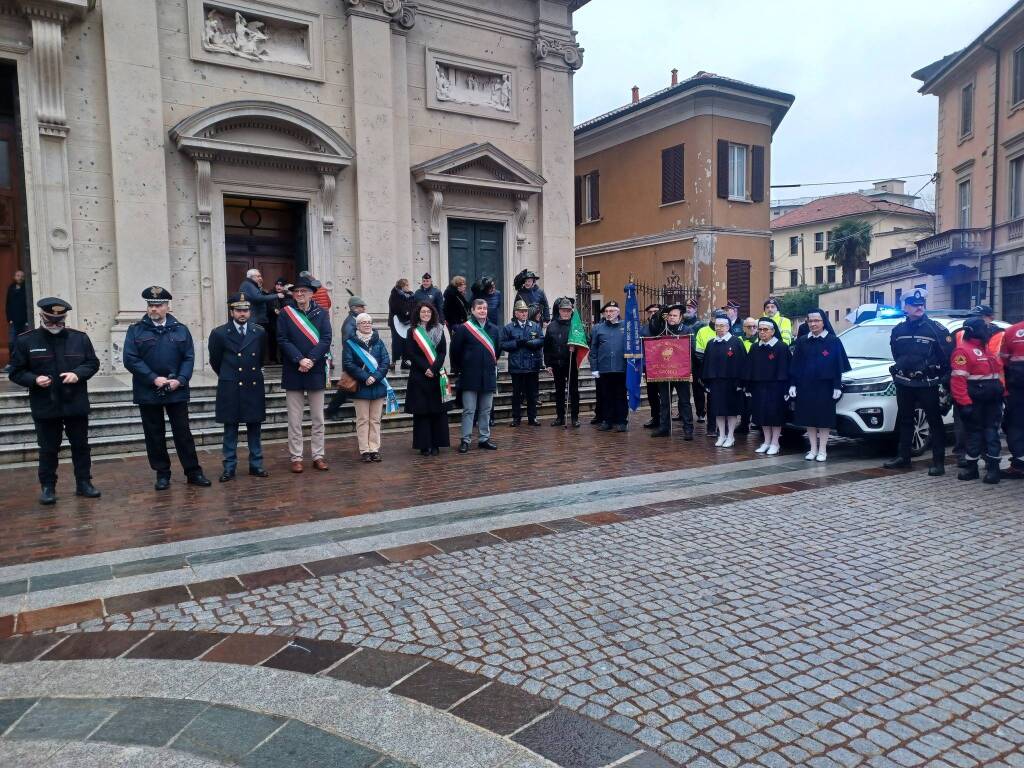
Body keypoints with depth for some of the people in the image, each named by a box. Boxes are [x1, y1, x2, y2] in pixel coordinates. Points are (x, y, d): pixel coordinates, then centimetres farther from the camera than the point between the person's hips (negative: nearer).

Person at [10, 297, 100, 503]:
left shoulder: (79, 338, 1)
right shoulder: (25, 340, -2)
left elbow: (93, 363, 7)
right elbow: (16, 372, 1)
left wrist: (78, 373, -12)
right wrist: (35, 379, -18)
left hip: (76, 405, 2)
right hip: (45, 407, -1)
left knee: (81, 446, 10)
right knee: (48, 449, 8)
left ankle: (84, 483, 23)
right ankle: (47, 487, 21)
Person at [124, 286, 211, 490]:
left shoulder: (180, 330, 5)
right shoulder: (136, 330, 2)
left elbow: (189, 358, 1)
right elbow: (130, 359, -6)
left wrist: (180, 380, -14)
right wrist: (153, 379, -15)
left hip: (176, 391, 0)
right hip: (148, 392, 0)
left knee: (183, 433, 4)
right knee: (154, 435, 7)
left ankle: (193, 472, 10)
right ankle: (162, 474, 18)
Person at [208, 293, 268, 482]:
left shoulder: (260, 333, 3)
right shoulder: (219, 333, -4)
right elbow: (215, 361, 8)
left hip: (254, 387, 2)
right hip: (230, 389, -2)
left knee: (255, 428, 8)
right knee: (230, 429, 4)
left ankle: (256, 465, 17)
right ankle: (229, 468, 11)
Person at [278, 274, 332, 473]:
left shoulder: (321, 313, 5)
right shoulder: (286, 313, 3)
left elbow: (326, 339, -3)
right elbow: (282, 340, -4)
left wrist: (311, 360, -15)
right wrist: (299, 360, -16)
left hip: (316, 371, 1)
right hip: (293, 372, -1)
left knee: (318, 418, 7)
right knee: (294, 419, 4)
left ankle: (318, 456, 16)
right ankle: (296, 458, 11)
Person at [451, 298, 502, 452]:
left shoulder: (494, 329, 6)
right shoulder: (464, 328, -6)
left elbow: (498, 349, 19)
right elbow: (455, 350, -1)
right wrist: (458, 368, 4)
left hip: (488, 376, 4)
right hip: (470, 376, -4)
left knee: (486, 410, 10)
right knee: (469, 410, 0)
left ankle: (484, 438, 19)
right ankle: (465, 440, 5)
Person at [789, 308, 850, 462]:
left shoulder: (833, 341, -2)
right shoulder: (802, 342, 6)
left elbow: (838, 365, -3)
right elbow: (795, 364, 7)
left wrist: (837, 386, -8)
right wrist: (793, 384, 1)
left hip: (825, 386, -3)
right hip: (805, 387, 3)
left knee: (824, 418, 1)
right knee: (809, 417, 6)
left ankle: (822, 450, 9)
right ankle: (813, 449, 15)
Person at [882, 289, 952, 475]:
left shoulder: (936, 329, -7)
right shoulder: (898, 330, 8)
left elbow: (948, 355, -8)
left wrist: (941, 376, -8)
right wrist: (901, 366, 11)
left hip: (928, 384, -5)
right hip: (904, 384, 5)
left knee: (935, 422, -1)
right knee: (905, 420, 14)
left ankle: (938, 461, 3)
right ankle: (903, 456, 24)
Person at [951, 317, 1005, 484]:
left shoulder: (988, 348, 16)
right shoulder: (963, 350, -12)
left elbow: (998, 371, 20)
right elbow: (958, 379, -19)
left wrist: (1001, 394, 12)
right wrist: (964, 403, -23)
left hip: (992, 400, 7)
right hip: (974, 401, -7)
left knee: (992, 432, 5)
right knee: (974, 432, 2)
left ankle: (993, 467, 9)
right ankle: (971, 467, 13)